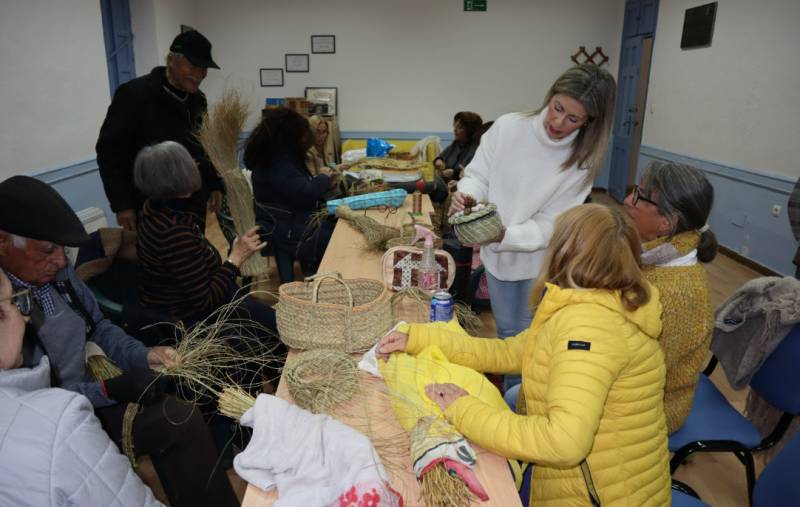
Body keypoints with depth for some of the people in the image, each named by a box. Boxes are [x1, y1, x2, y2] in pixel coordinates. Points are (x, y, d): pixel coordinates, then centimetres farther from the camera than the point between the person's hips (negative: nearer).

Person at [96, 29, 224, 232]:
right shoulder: (134, 94, -11)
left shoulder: (197, 99, 10)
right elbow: (109, 150, -10)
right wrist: (122, 205, -13)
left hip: (193, 207, 6)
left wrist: (215, 185, 13)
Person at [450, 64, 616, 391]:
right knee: (506, 331, 22)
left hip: (540, 261, -2)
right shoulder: (508, 127, -17)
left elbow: (550, 226, -18)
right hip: (497, 254, 2)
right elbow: (478, 175, -8)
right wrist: (467, 195, -31)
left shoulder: (581, 161, -18)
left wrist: (504, 235, -34)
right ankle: (507, 391, 47)